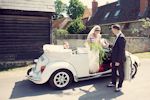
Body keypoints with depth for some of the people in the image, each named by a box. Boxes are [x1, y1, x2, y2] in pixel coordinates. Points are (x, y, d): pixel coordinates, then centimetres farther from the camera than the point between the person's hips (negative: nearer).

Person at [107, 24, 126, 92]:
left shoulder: (121, 37, -20)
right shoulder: (118, 37, 10)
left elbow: (121, 50, -22)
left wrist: (118, 61, -20)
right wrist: (112, 60, 16)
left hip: (119, 60, -9)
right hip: (115, 59, 9)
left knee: (121, 73, 7)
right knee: (113, 71, 18)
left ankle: (119, 86, 20)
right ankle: (113, 83, 35)